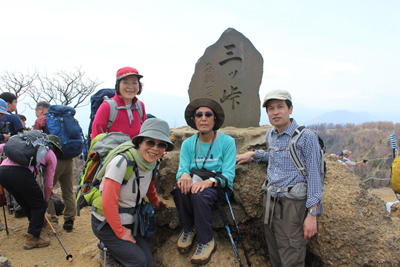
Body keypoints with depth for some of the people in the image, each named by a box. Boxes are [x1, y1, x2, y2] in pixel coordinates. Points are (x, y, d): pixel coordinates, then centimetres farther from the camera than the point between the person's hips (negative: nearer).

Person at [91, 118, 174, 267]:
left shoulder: (152, 163, -6)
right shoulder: (122, 161, -28)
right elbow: (108, 203, -25)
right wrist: (121, 232, -15)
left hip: (129, 222, 7)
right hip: (106, 224, -6)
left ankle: (113, 248, 21)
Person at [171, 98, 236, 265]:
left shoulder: (227, 141, -6)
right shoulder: (188, 144, 4)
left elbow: (228, 175, -13)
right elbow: (182, 169, -2)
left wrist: (209, 181, -33)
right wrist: (184, 175, -29)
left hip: (218, 187, -3)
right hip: (195, 183, 3)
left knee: (199, 194, -35)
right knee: (180, 189, -30)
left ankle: (207, 241, -15)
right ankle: (188, 229, -3)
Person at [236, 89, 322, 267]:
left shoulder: (306, 137, -9)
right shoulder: (270, 135, 11)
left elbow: (314, 176, -11)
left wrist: (312, 214, -15)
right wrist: (253, 154, 19)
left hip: (292, 205, -6)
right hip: (269, 202, 7)